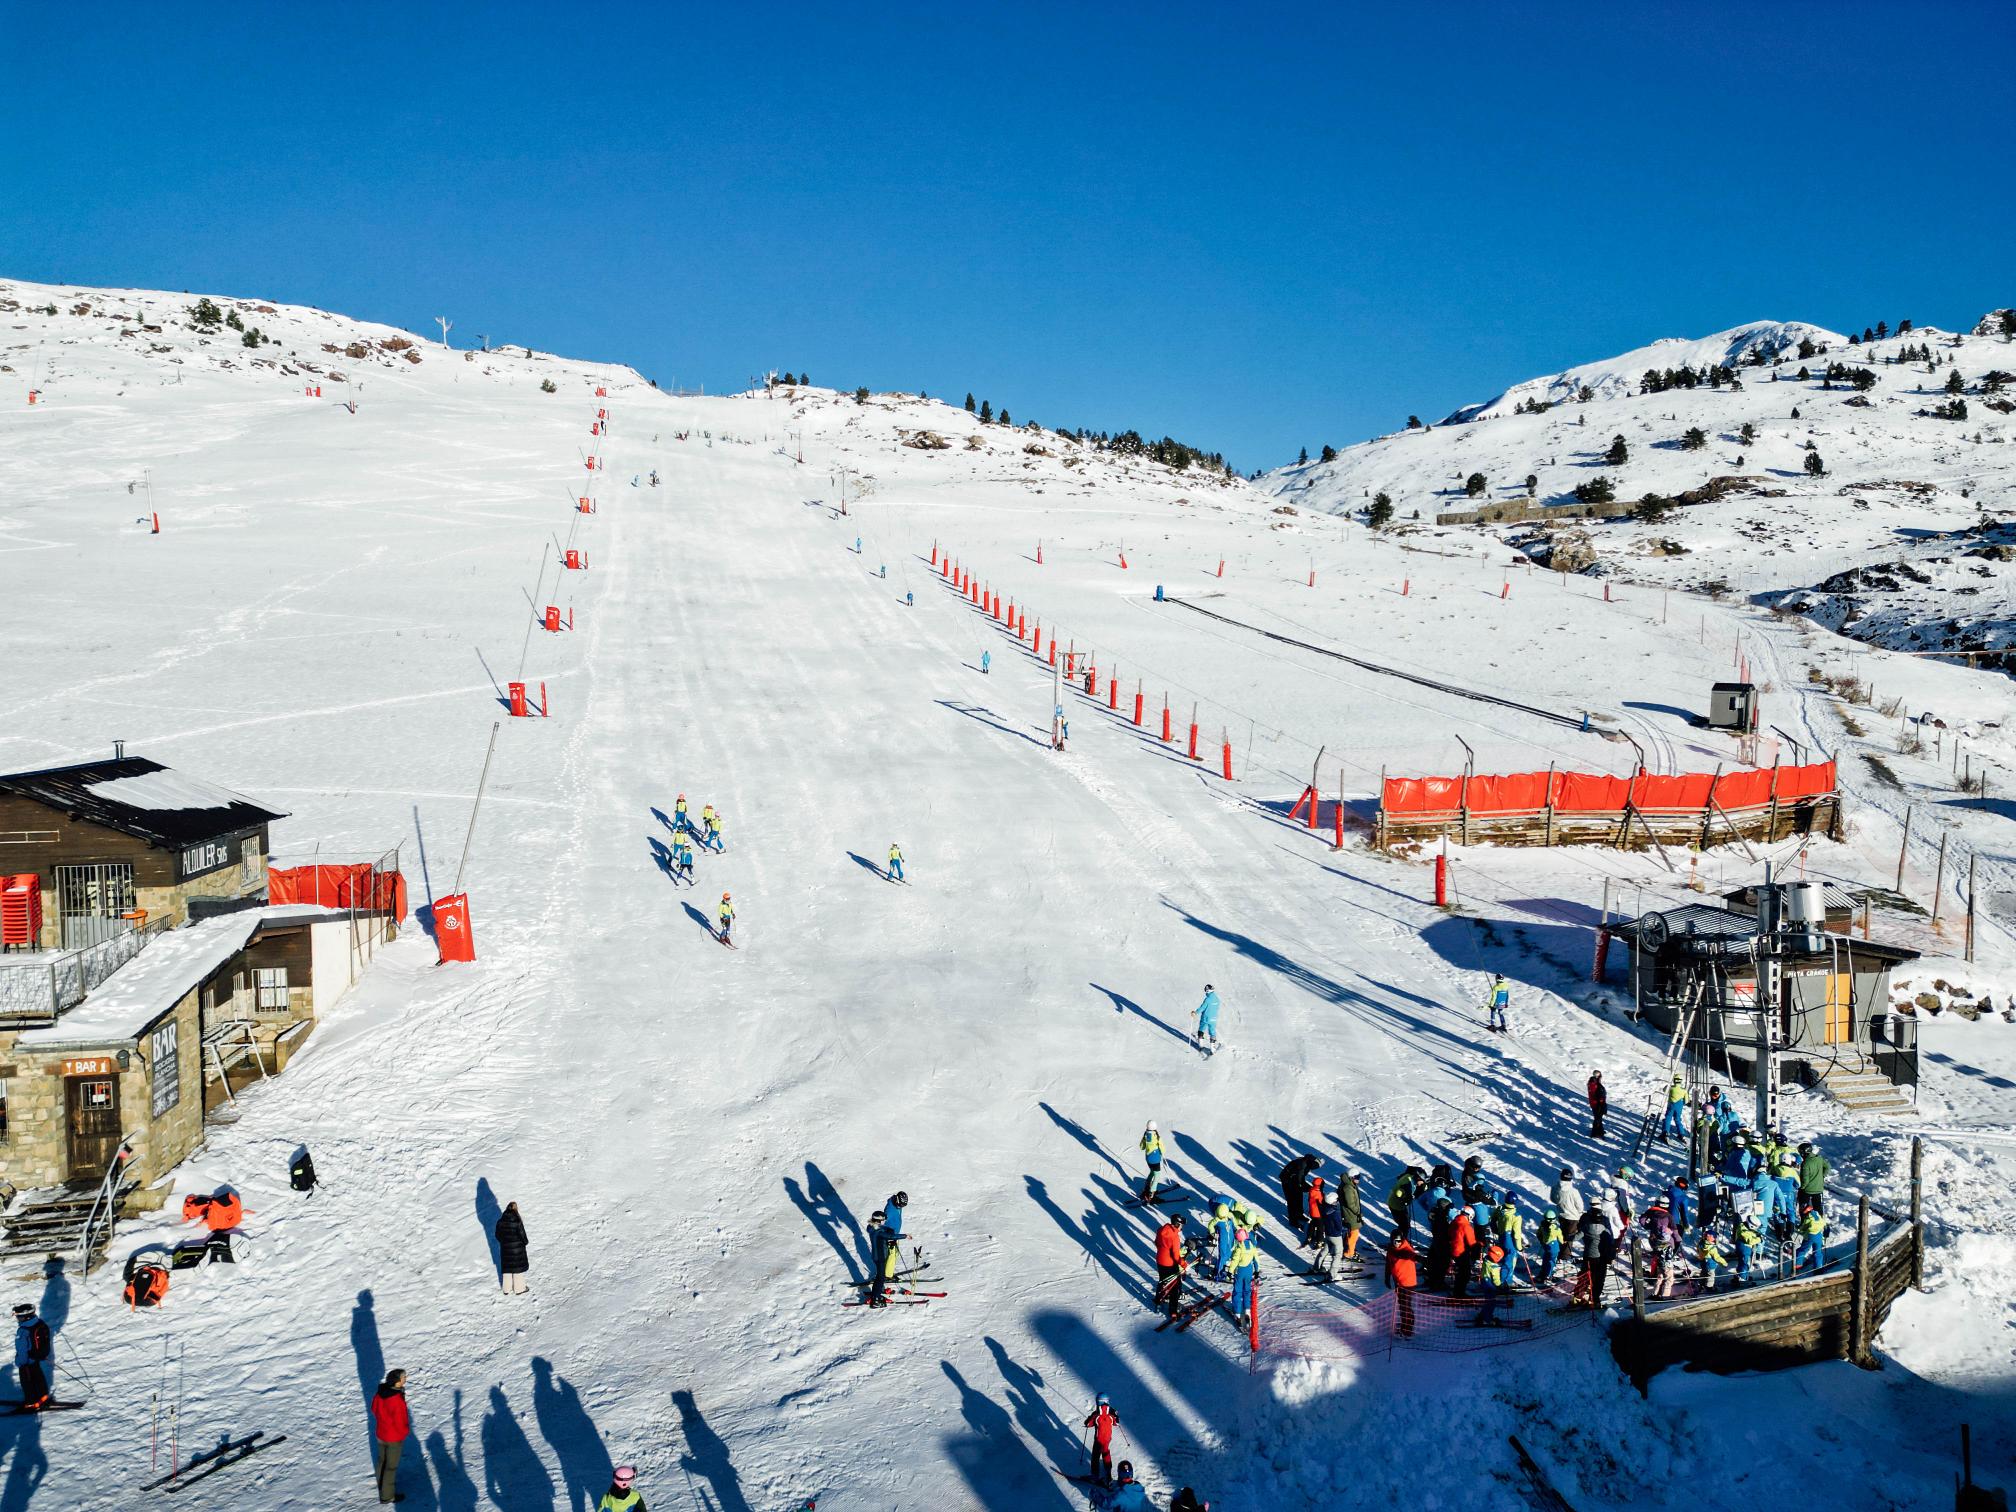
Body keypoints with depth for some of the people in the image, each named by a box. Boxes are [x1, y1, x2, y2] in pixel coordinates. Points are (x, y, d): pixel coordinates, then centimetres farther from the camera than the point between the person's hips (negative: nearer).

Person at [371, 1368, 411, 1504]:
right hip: (394, 1437, -7)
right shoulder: (397, 1401, -37)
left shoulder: (381, 1391, -15)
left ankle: (382, 1485, 48)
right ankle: (387, 1495, 26)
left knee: (382, 1460, 27)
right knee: (391, 1466, 12)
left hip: (380, 1433, 7)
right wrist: (405, 1430, -5)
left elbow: (374, 1408, 3)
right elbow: (400, 1422, -27)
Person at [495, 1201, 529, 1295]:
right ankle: (519, 1288, 24)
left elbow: (498, 1235, -1)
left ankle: (507, 1288, 31)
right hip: (517, 1248, -3)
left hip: (505, 1248, 3)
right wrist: (525, 1242, 4)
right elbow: (522, 1234, -17)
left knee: (507, 1267, 19)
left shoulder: (500, 1221, -10)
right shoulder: (517, 1222, -22)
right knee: (518, 1267, 13)